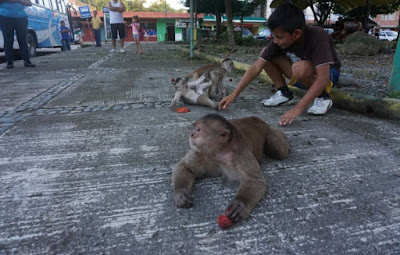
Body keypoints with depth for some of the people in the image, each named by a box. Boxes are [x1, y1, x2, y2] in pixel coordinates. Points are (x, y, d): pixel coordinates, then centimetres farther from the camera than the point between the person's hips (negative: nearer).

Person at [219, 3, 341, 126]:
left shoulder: (318, 37, -33)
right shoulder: (279, 40, -20)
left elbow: (322, 78, -40)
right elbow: (256, 67, -22)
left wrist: (298, 108, -47)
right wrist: (234, 94, -27)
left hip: (327, 73, -4)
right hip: (300, 75, 5)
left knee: (300, 67, -39)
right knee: (265, 54, -13)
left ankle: (323, 97, -12)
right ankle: (284, 92, -1)